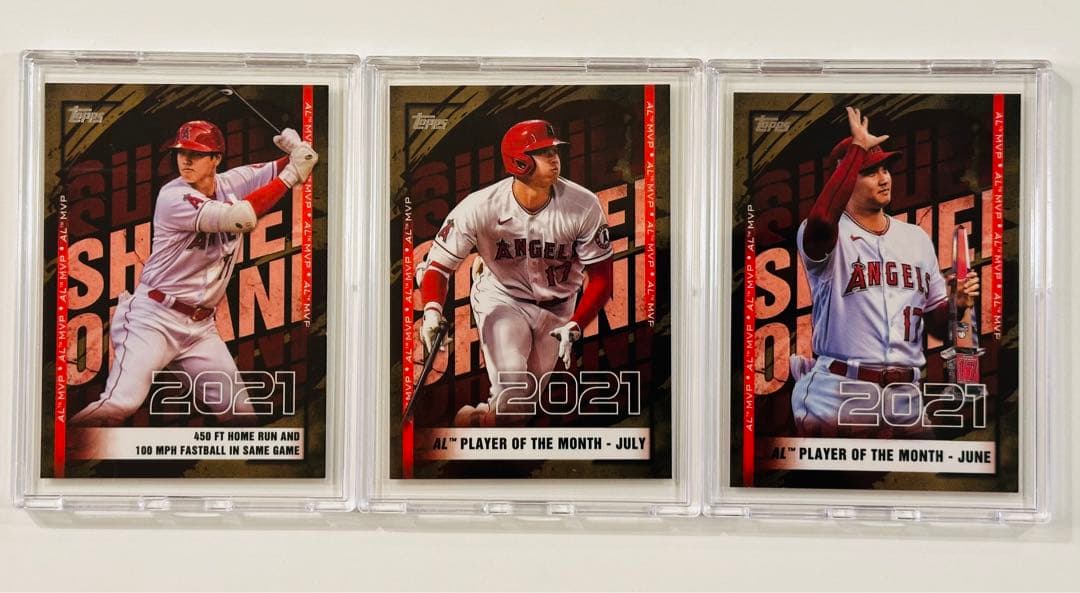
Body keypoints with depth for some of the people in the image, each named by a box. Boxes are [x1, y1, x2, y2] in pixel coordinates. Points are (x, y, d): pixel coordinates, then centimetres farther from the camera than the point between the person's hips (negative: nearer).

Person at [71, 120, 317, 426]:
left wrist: (297, 151, -20)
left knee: (240, 412, 5)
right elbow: (239, 218, -27)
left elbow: (279, 169, 4)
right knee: (121, 403, -23)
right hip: (154, 320, -6)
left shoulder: (231, 183, 4)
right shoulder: (173, 197, -14)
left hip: (200, 327, 7)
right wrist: (290, 176, -24)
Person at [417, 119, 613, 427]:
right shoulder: (478, 208, -24)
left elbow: (600, 277, -13)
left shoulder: (584, 207, -22)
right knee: (513, 395, -22)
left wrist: (574, 327, -26)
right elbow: (438, 264, -18)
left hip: (557, 308, 2)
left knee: (523, 408, 9)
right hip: (501, 297, -2)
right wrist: (432, 311, -38)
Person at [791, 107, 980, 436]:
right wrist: (858, 148, -21)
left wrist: (957, 304, -5)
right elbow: (821, 219, -31)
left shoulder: (916, 238, 15)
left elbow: (936, 324, 19)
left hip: (905, 397, 6)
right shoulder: (828, 235, -4)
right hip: (837, 395, -5)